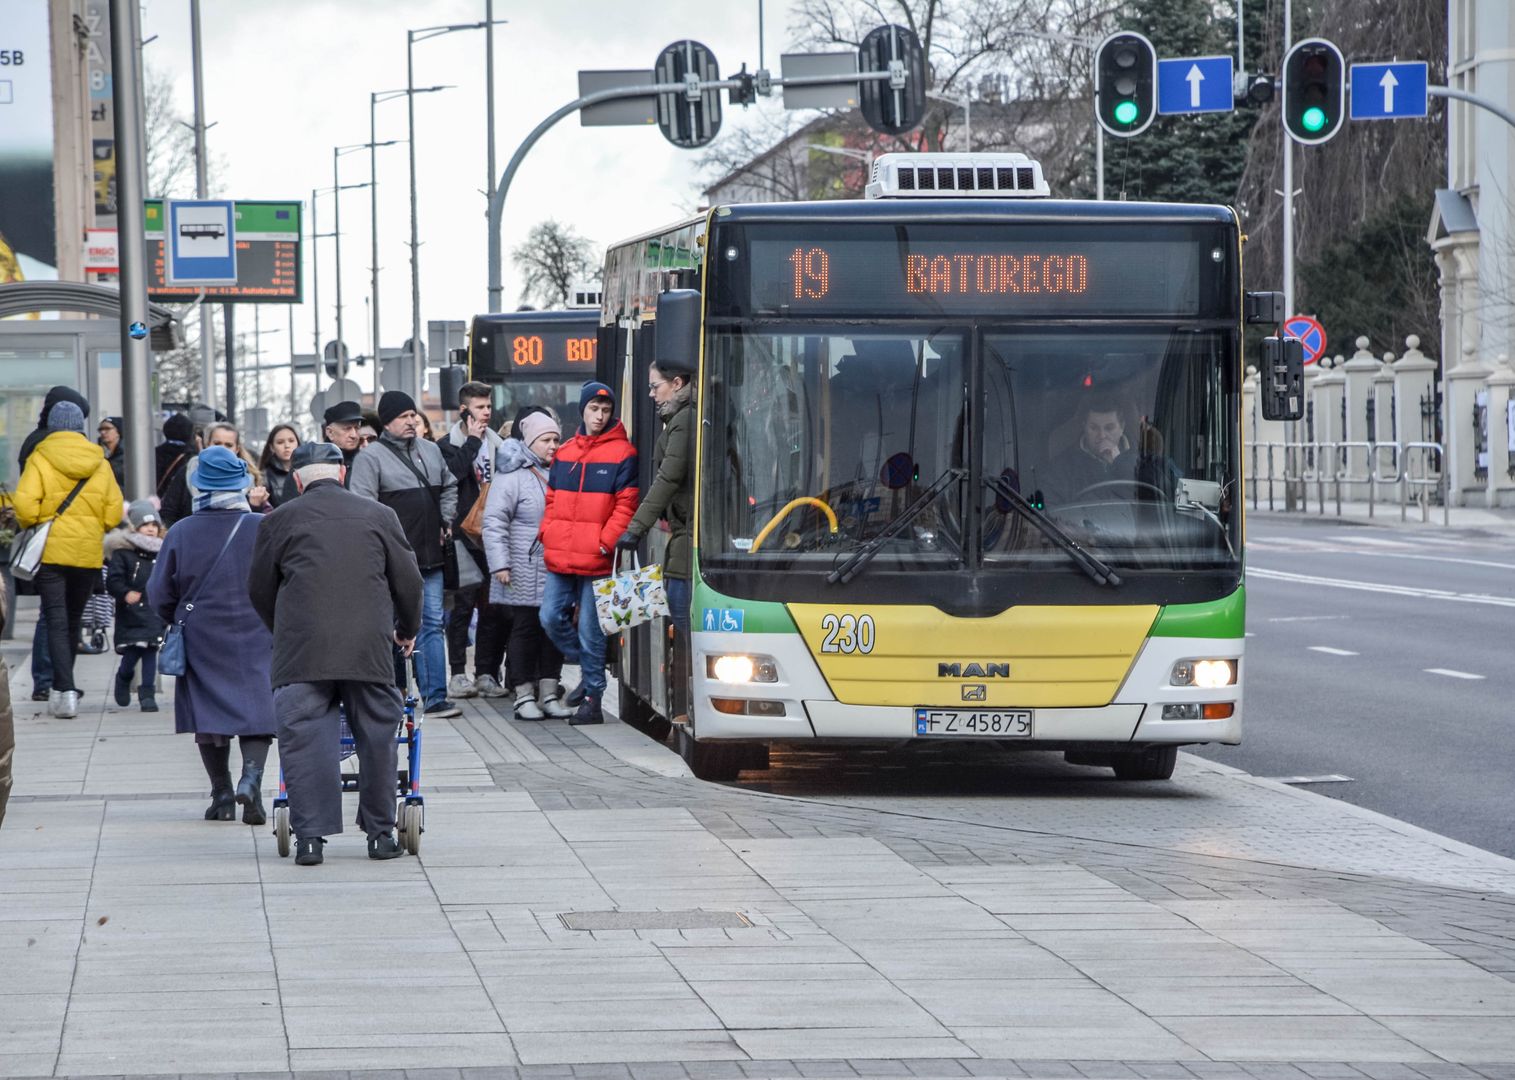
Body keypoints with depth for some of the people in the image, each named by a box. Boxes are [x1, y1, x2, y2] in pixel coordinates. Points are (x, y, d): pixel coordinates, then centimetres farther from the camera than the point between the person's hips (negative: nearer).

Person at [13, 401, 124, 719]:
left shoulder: (40, 459, -6)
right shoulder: (100, 463, 4)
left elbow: (25, 505, -16)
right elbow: (114, 513, 1)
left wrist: (29, 526, 4)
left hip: (50, 551, -3)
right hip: (89, 553, 3)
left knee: (56, 620, -1)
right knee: (73, 619, 17)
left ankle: (65, 690, -14)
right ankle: (63, 687, 28)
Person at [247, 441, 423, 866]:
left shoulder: (281, 520, 7)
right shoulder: (378, 516, 11)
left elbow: (259, 589, 14)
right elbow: (408, 582, 14)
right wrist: (407, 631, 31)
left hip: (302, 651, -1)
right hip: (369, 647, 1)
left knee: (304, 739, 0)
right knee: (376, 738, 10)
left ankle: (310, 836, -6)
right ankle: (380, 833, 13)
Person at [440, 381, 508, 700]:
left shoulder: (497, 444, 15)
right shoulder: (449, 444, 1)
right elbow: (453, 473, -19)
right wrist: (472, 441, -11)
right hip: (464, 536, -5)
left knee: (494, 607, 4)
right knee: (463, 603, -6)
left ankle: (486, 674, 9)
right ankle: (458, 674, -1)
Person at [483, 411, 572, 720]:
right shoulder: (512, 475, -7)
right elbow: (494, 522, -10)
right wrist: (499, 564, -17)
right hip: (526, 575, -6)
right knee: (526, 629, 0)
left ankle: (549, 694, 13)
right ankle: (525, 696, 5)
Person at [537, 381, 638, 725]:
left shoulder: (621, 453, -3)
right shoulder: (565, 453, 14)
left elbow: (626, 504, -6)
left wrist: (606, 542, -13)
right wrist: (548, 533, 7)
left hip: (596, 559, -6)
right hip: (560, 557, 6)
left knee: (590, 629, -3)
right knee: (551, 618, 4)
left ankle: (593, 699, 5)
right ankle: (590, 671, 23)